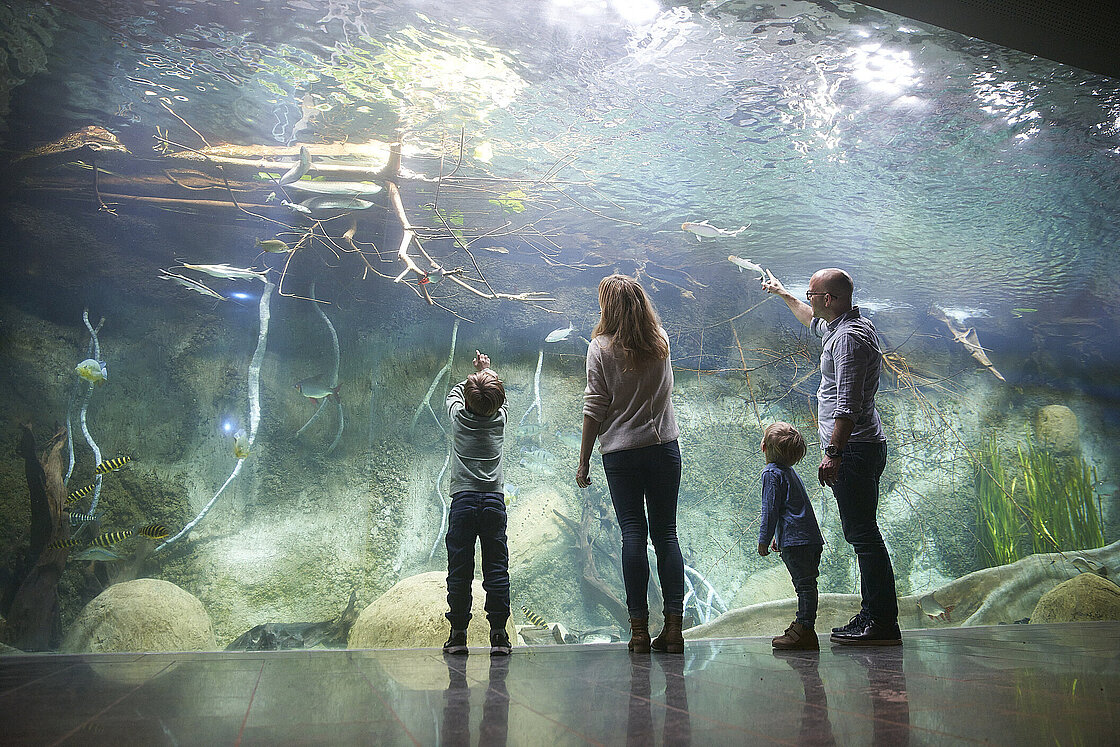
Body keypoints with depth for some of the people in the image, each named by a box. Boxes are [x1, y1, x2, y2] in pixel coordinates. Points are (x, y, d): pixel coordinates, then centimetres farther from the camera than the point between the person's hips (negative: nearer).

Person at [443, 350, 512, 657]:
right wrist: (487, 372, 42)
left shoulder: (459, 416, 1)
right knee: (496, 568, 2)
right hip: (494, 500, 1)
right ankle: (498, 634, 2)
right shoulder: (500, 418, 4)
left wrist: (474, 378, 39)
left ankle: (458, 634, 7)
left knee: (459, 570, 4)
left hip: (463, 499, -1)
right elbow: (498, 399, 27)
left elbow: (454, 393, 24)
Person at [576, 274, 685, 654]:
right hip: (665, 447, 3)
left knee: (633, 533, 0)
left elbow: (594, 409, -7)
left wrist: (583, 462, 0)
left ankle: (640, 629, 2)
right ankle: (674, 626, 5)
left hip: (620, 452, -3)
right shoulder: (661, 341, 6)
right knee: (666, 533, 6)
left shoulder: (601, 348, -5)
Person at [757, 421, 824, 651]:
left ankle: (805, 631, -9)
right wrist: (779, 535, 34)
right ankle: (802, 625, 22)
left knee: (804, 584, -10)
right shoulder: (790, 472, 21)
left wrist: (764, 539, -7)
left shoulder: (771, 473, -8)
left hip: (795, 541, -10)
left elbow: (770, 510, -12)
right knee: (807, 584, 13)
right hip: (812, 537, 10)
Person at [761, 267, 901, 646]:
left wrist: (833, 452, -24)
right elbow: (815, 322, 39)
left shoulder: (849, 339, -17)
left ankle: (883, 624, -3)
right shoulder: (854, 325, 16)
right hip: (862, 447, 11)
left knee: (862, 533, -8)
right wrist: (783, 294, 46)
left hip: (852, 448, -11)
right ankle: (873, 615, 19)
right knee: (861, 532, 13)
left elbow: (848, 405, -23)